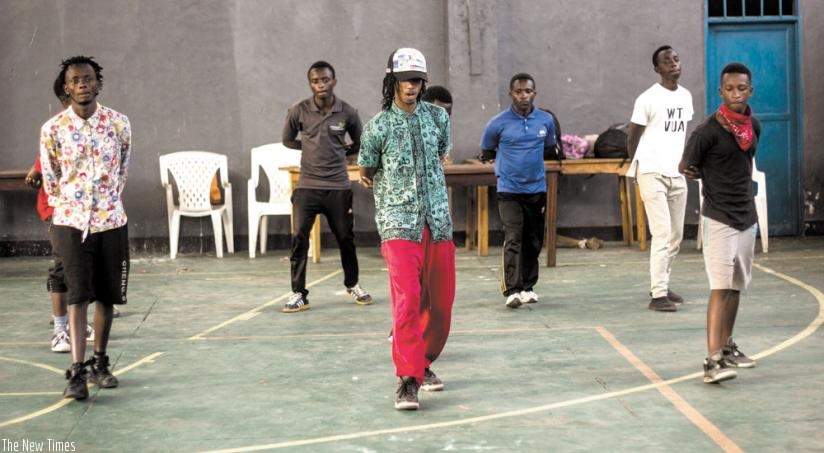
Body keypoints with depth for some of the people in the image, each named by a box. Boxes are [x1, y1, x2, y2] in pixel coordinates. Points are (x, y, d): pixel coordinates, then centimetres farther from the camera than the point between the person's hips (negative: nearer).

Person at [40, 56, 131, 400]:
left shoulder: (118, 123, -1)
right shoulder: (52, 129, -4)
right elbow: (50, 179, 7)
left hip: (111, 220, 2)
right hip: (71, 221, -2)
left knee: (106, 295, 8)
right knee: (78, 295, -10)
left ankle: (99, 363, 23)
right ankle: (77, 371, -12)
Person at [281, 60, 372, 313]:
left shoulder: (347, 113, -2)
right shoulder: (299, 111, -3)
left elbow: (358, 145, 13)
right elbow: (288, 140, 12)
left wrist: (339, 152, 3)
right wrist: (311, 148, 4)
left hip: (338, 186, 1)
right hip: (307, 186, -1)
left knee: (346, 238, 11)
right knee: (299, 240, -8)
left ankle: (352, 285, 32)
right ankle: (298, 294, 2)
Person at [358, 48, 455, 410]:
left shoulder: (438, 117, 6)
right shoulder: (378, 126, -3)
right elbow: (365, 173, 9)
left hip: (437, 221, 4)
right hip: (398, 223, -4)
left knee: (440, 301, 7)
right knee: (407, 298, -17)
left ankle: (424, 363, 27)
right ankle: (407, 380, -15)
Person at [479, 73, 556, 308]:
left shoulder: (546, 120, 1)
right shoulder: (498, 123, -8)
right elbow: (486, 153, 8)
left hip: (537, 189, 4)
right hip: (509, 190, -4)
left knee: (534, 242, 9)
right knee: (513, 240, -14)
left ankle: (528, 287, 22)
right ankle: (512, 290, -17)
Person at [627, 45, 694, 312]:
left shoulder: (686, 96, 10)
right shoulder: (648, 99, -10)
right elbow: (632, 138, -2)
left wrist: (681, 162, 18)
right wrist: (638, 167, 5)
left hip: (677, 174, 7)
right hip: (652, 173, -7)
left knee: (676, 236, 10)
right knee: (662, 234, -12)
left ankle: (661, 285, 23)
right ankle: (658, 295, -9)